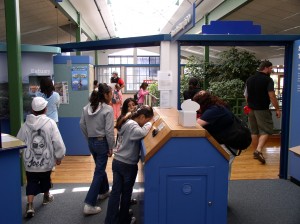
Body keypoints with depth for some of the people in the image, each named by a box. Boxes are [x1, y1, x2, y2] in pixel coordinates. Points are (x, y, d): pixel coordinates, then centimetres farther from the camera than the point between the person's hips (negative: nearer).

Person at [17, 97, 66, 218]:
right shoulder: (50, 123, -13)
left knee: (31, 182, 10)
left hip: (30, 161, 1)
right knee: (45, 179, 22)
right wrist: (59, 156, 0)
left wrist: (23, 155, 19)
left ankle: (30, 205, -4)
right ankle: (46, 197, 43)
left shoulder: (26, 124, -5)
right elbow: (58, 142, -15)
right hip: (46, 160, 0)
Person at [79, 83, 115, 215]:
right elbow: (109, 131, -18)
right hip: (102, 142, -7)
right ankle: (89, 204, 0)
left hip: (91, 142, 7)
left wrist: (89, 139, 16)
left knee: (100, 168, 25)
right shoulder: (108, 109, -18)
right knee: (99, 172, 0)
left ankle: (104, 191, 44)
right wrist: (111, 147, -9)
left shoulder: (87, 107, 1)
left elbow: (82, 125, 6)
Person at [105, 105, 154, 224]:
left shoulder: (127, 122, 9)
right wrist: (149, 124, -21)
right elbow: (142, 133, -39)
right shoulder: (132, 125, -21)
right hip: (128, 165, -8)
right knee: (126, 193, 12)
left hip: (117, 162, 8)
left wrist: (146, 125, -2)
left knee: (115, 192, 12)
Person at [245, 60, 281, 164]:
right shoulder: (268, 80, -10)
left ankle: (255, 152, 18)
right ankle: (259, 150, -18)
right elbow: (272, 96, -14)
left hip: (251, 109, 7)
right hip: (262, 109, -6)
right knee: (265, 131, -2)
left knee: (254, 131, 12)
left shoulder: (249, 79, 9)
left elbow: (246, 95, 15)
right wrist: (277, 109, -8)